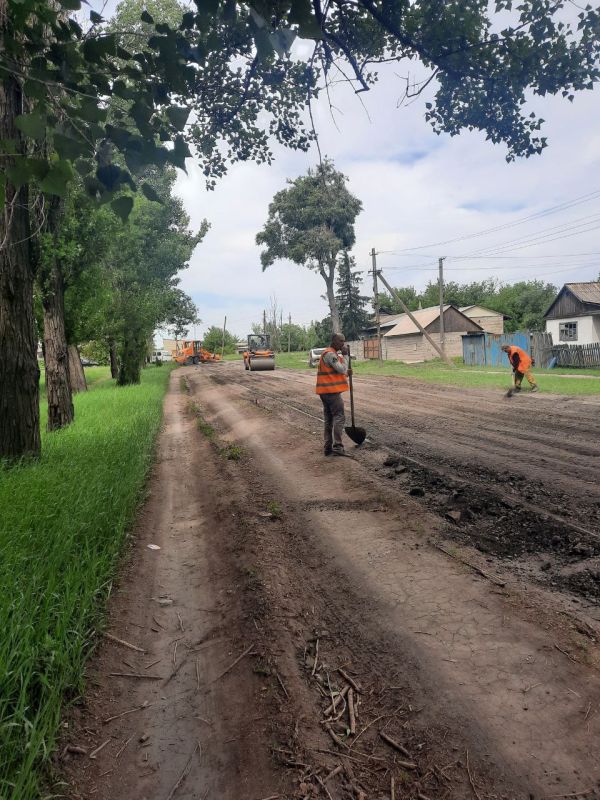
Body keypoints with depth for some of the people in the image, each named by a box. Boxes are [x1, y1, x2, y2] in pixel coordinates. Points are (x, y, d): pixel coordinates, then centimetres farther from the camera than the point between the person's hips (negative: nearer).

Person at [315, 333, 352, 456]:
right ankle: (337, 447, -15)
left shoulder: (332, 353, 19)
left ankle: (328, 448, 14)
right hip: (332, 391, -10)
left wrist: (346, 372, 4)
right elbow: (342, 369, -19)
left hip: (326, 391, 10)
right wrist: (345, 355, -9)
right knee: (339, 418, -11)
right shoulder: (330, 354, -14)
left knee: (329, 420, 11)